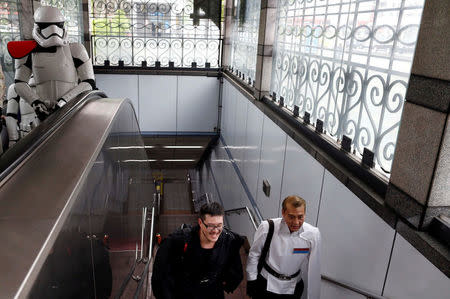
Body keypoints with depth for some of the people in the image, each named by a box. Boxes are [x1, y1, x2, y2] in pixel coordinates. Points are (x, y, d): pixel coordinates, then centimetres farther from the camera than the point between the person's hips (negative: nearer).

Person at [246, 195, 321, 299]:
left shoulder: (313, 234, -18)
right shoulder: (267, 228, -21)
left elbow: (313, 270, -11)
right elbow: (253, 255, -7)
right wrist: (251, 282, 0)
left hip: (293, 288, 2)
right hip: (266, 284, -1)